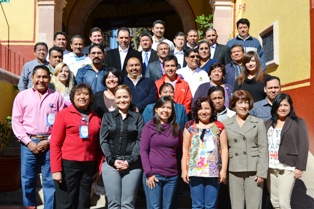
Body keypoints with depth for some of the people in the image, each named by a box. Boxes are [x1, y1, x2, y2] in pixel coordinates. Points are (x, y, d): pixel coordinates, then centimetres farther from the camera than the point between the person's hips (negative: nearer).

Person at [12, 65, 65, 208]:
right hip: (29, 143, 1)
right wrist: (28, 142, -6)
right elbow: (16, 121, 4)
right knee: (27, 180, 7)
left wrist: (49, 141, -7)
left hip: (50, 144, -1)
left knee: (50, 180, 3)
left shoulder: (56, 96, 6)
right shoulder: (22, 96, 8)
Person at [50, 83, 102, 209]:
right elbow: (55, 144, -6)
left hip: (88, 166, 4)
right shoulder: (63, 114, -2)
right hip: (67, 165, -4)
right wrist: (56, 169, -11)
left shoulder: (96, 118, 9)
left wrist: (98, 168, 8)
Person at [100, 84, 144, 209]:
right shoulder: (107, 116, 13)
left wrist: (130, 161, -10)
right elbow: (103, 141, 5)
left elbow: (140, 141, 1)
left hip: (132, 165, -1)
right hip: (111, 164, 1)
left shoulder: (137, 117, 10)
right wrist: (112, 160, -8)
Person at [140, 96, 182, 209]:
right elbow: (143, 150, -5)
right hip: (153, 174, -3)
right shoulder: (149, 126, -2)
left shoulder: (176, 128, 9)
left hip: (172, 176, 4)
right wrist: (148, 173, -10)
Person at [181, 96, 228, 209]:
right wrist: (184, 169, 1)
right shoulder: (190, 127, 6)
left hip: (214, 172, 0)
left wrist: (224, 169, -3)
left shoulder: (219, 127, 6)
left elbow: (224, 149, 4)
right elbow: (185, 149, 6)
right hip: (195, 171, 0)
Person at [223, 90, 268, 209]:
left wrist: (262, 172, -6)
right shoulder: (226, 124, 7)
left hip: (254, 171, -1)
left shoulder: (258, 123, 5)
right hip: (234, 172, 1)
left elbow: (263, 149, 1)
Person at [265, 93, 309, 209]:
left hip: (288, 168, -4)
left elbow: (303, 146, -4)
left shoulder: (298, 123, 1)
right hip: (270, 168, 5)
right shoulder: (269, 123, 14)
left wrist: (299, 167, -11)